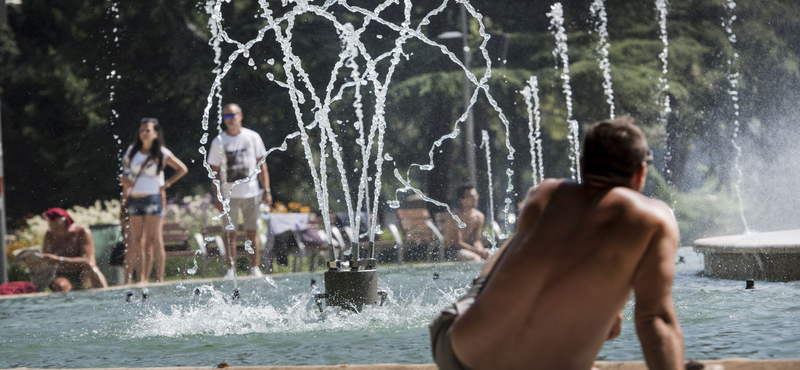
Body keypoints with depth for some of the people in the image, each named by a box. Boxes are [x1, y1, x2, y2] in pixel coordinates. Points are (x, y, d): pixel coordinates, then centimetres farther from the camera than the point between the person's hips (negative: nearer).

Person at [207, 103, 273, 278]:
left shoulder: (253, 137, 4)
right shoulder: (218, 142, 2)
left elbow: (262, 165, 8)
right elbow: (215, 171, 4)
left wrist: (266, 190, 2)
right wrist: (218, 197, -3)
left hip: (250, 192, 0)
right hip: (229, 194, 0)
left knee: (251, 232, 2)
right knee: (230, 233, -1)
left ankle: (254, 268, 7)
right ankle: (231, 269, 3)